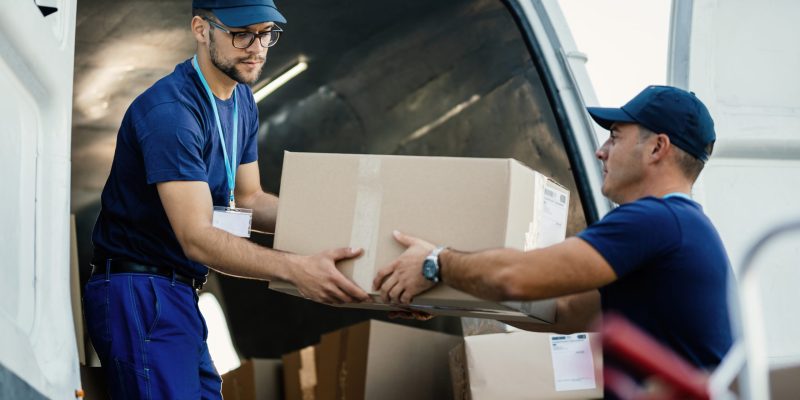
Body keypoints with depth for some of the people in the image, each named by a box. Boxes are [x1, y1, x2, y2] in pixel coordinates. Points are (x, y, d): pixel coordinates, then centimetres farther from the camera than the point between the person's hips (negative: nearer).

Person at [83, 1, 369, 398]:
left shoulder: (241, 100, 10)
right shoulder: (170, 111, -21)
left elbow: (248, 199, 15)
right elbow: (197, 238, -27)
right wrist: (296, 268, -39)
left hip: (177, 291, 9)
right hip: (138, 291, -9)